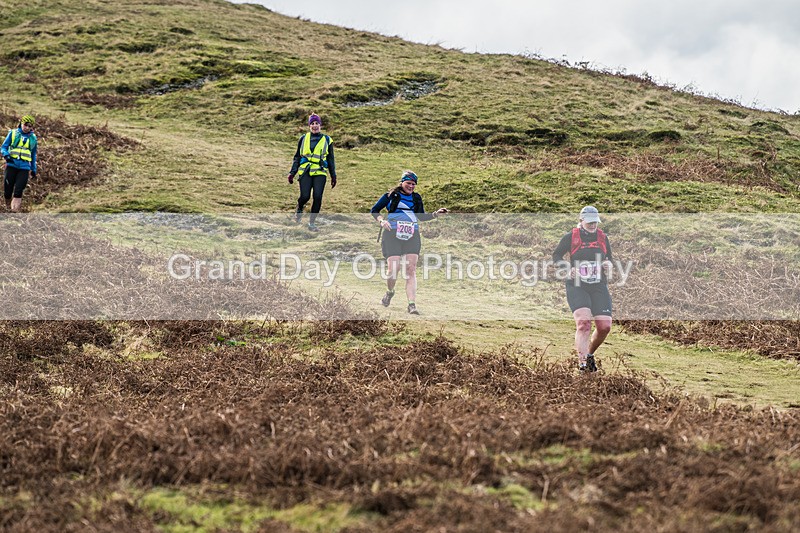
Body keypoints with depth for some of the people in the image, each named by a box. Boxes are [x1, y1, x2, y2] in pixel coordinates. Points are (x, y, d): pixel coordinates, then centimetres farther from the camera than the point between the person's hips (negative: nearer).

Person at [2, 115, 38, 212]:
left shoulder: (33, 138, 10)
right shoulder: (13, 133, 5)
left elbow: (33, 155, 20)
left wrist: (33, 170, 20)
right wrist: (6, 155, -16)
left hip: (24, 167, 0)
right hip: (11, 165, 0)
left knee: (18, 191, -12)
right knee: (7, 190, 0)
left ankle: (15, 211, -13)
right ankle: (8, 207, 22)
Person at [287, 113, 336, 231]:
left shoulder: (327, 140, 11)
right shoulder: (303, 139, 12)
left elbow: (331, 160, 16)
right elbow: (297, 157, 17)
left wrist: (333, 176, 12)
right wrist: (292, 173, 10)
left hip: (320, 173, 0)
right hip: (305, 172, 0)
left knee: (317, 197, -11)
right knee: (305, 196, -14)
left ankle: (312, 222, 4)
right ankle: (299, 209, 20)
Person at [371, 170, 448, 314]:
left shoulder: (416, 198, 18)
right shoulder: (391, 195, 7)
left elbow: (422, 217, 25)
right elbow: (374, 210, 10)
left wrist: (436, 214, 10)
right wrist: (381, 220, -8)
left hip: (412, 235, 3)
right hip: (393, 234, -3)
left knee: (411, 270, -8)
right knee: (393, 269, -12)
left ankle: (412, 305, -11)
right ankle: (389, 292, 20)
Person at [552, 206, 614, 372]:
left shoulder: (602, 237, 10)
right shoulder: (570, 237, 0)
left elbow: (610, 258, 22)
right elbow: (556, 256, 8)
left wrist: (608, 264, -1)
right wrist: (567, 269, -9)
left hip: (599, 287, 4)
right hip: (577, 286, -4)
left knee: (605, 326, -5)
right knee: (583, 322, -23)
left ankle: (590, 353, 23)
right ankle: (582, 362, -27)